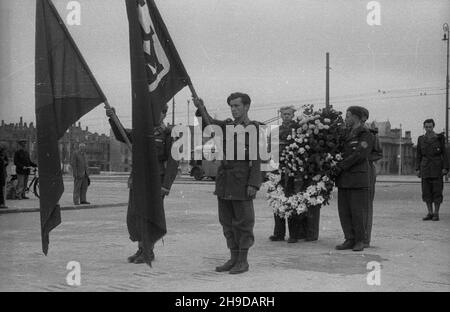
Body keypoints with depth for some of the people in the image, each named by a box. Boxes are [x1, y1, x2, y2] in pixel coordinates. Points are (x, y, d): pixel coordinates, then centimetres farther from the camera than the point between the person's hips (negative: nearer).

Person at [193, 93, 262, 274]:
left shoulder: (254, 129, -4)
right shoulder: (227, 126, 15)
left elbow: (256, 160, -9)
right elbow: (207, 124, 4)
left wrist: (253, 185, -17)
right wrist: (200, 107, -14)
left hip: (242, 183, -6)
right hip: (224, 182, 6)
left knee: (243, 222, 0)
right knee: (227, 222, 10)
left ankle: (243, 261, 8)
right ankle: (233, 259, 18)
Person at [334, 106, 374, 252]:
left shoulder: (366, 135, -4)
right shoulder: (347, 134, 18)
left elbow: (359, 155, -14)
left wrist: (340, 166, -14)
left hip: (358, 179, -7)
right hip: (343, 179, 7)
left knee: (358, 211, -3)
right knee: (344, 211, 4)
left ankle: (360, 241, 7)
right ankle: (350, 240, 11)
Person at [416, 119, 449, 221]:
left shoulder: (439, 138, -1)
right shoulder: (421, 139, 7)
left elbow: (444, 153, -1)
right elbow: (419, 155, 10)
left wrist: (445, 168, -9)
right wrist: (418, 169, 4)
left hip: (437, 167, -3)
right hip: (425, 168, 3)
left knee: (437, 190, -3)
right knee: (426, 191, 2)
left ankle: (436, 213, 3)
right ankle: (430, 213, 10)